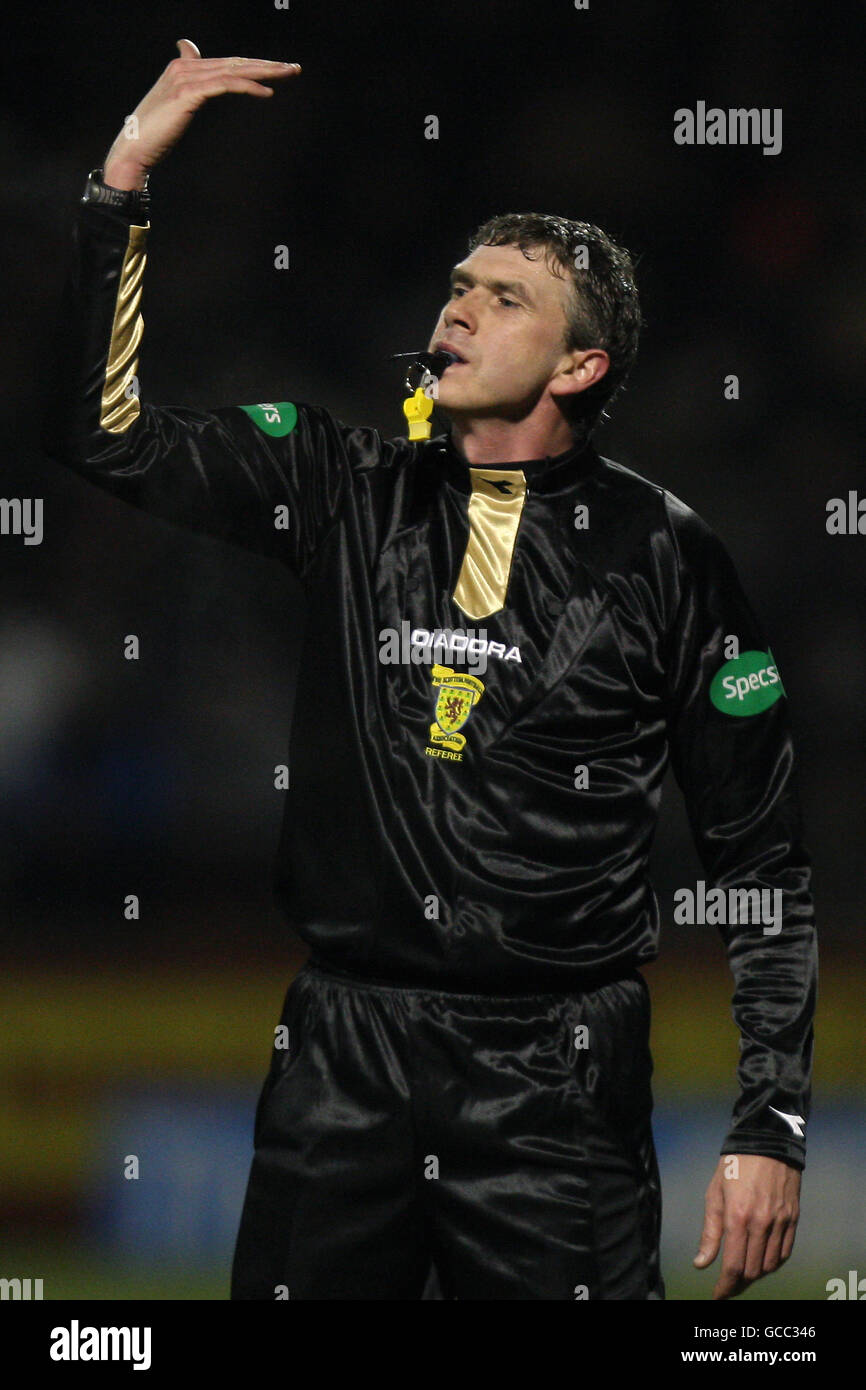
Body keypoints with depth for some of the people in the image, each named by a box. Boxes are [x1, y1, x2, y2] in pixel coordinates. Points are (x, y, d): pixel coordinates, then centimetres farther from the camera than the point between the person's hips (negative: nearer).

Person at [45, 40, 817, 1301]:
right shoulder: (351, 494, 9)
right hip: (344, 1053, 2)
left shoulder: (662, 554, 1)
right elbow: (101, 431, 6)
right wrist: (124, 177, -2)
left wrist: (770, 1126, -3)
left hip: (556, 1078, -2)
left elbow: (761, 860, 3)